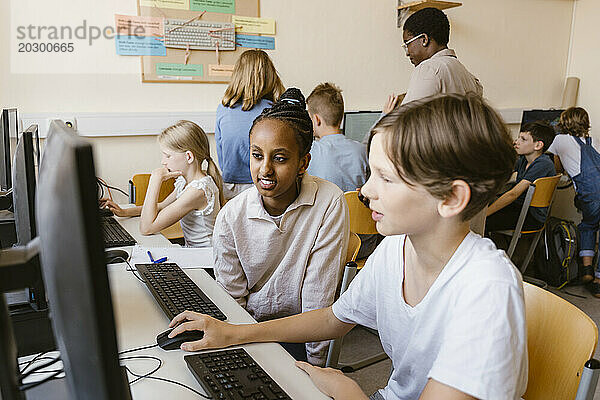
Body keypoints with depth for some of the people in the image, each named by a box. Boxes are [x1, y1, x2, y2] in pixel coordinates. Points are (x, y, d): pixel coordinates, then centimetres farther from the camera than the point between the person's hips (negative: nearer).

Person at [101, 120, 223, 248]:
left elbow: (146, 228, -25)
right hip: (190, 252, 8)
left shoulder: (198, 190, -25)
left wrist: (156, 178, -22)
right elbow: (162, 206, 21)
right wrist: (125, 212, 8)